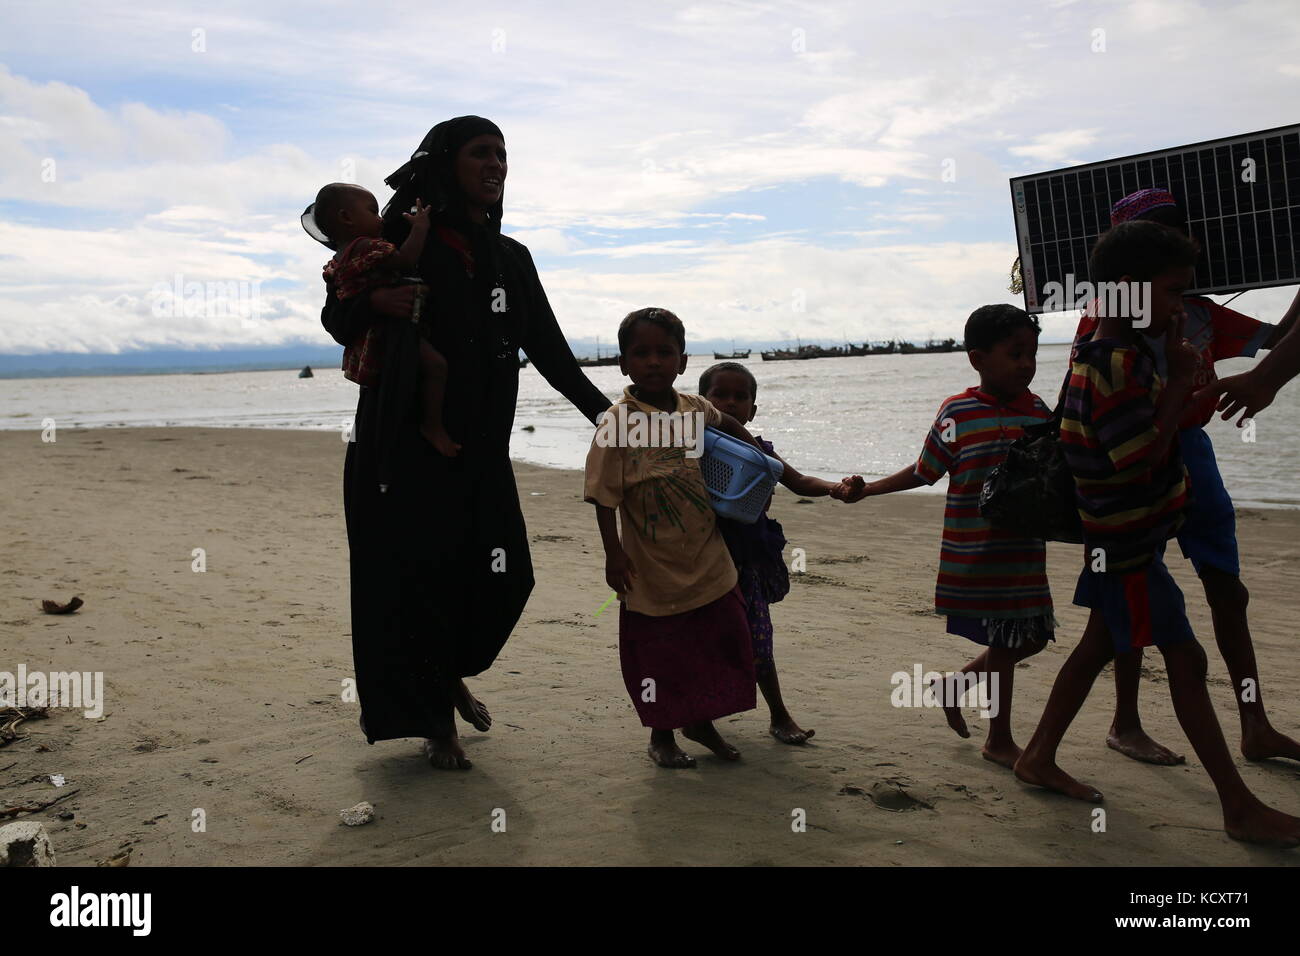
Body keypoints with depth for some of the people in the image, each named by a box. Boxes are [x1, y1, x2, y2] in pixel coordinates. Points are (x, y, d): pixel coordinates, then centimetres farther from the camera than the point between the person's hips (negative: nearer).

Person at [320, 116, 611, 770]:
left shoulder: (511, 258, 12)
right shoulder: (405, 238, -2)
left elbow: (548, 347, 15)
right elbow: (338, 318, 0)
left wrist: (602, 411, 11)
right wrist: (374, 303, -22)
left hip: (480, 450, 5)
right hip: (405, 448, -5)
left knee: (505, 575, 5)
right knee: (415, 580, -1)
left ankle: (452, 674, 34)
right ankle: (435, 722, 18)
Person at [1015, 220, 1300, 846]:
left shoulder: (1125, 354, 8)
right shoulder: (1115, 366, -24)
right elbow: (1143, 455, -28)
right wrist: (1180, 379, -20)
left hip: (1119, 539, 10)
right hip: (1127, 543, -10)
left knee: (1098, 646, 16)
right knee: (1186, 660, -2)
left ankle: (1039, 758, 27)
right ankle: (1241, 808, 8)